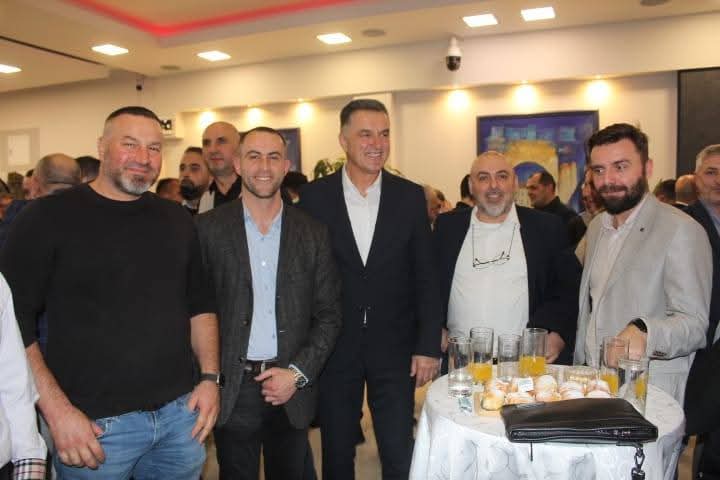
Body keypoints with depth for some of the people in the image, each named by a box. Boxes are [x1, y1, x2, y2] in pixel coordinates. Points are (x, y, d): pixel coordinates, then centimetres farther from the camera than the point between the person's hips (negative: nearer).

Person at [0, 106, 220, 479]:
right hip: (94, 425, -3)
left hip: (181, 412, 4)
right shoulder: (47, 218, -7)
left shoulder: (177, 220, 6)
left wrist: (210, 377, 3)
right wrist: (56, 411, -13)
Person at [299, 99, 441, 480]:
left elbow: (425, 278, 0)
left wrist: (428, 345, -3)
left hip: (394, 347, 0)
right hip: (334, 347, 0)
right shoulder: (314, 196, -4)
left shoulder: (410, 196, -1)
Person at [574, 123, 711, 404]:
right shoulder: (596, 226, 10)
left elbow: (694, 323, -17)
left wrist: (644, 333, -35)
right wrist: (579, 364, 12)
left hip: (649, 392, -5)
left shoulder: (681, 230, -13)